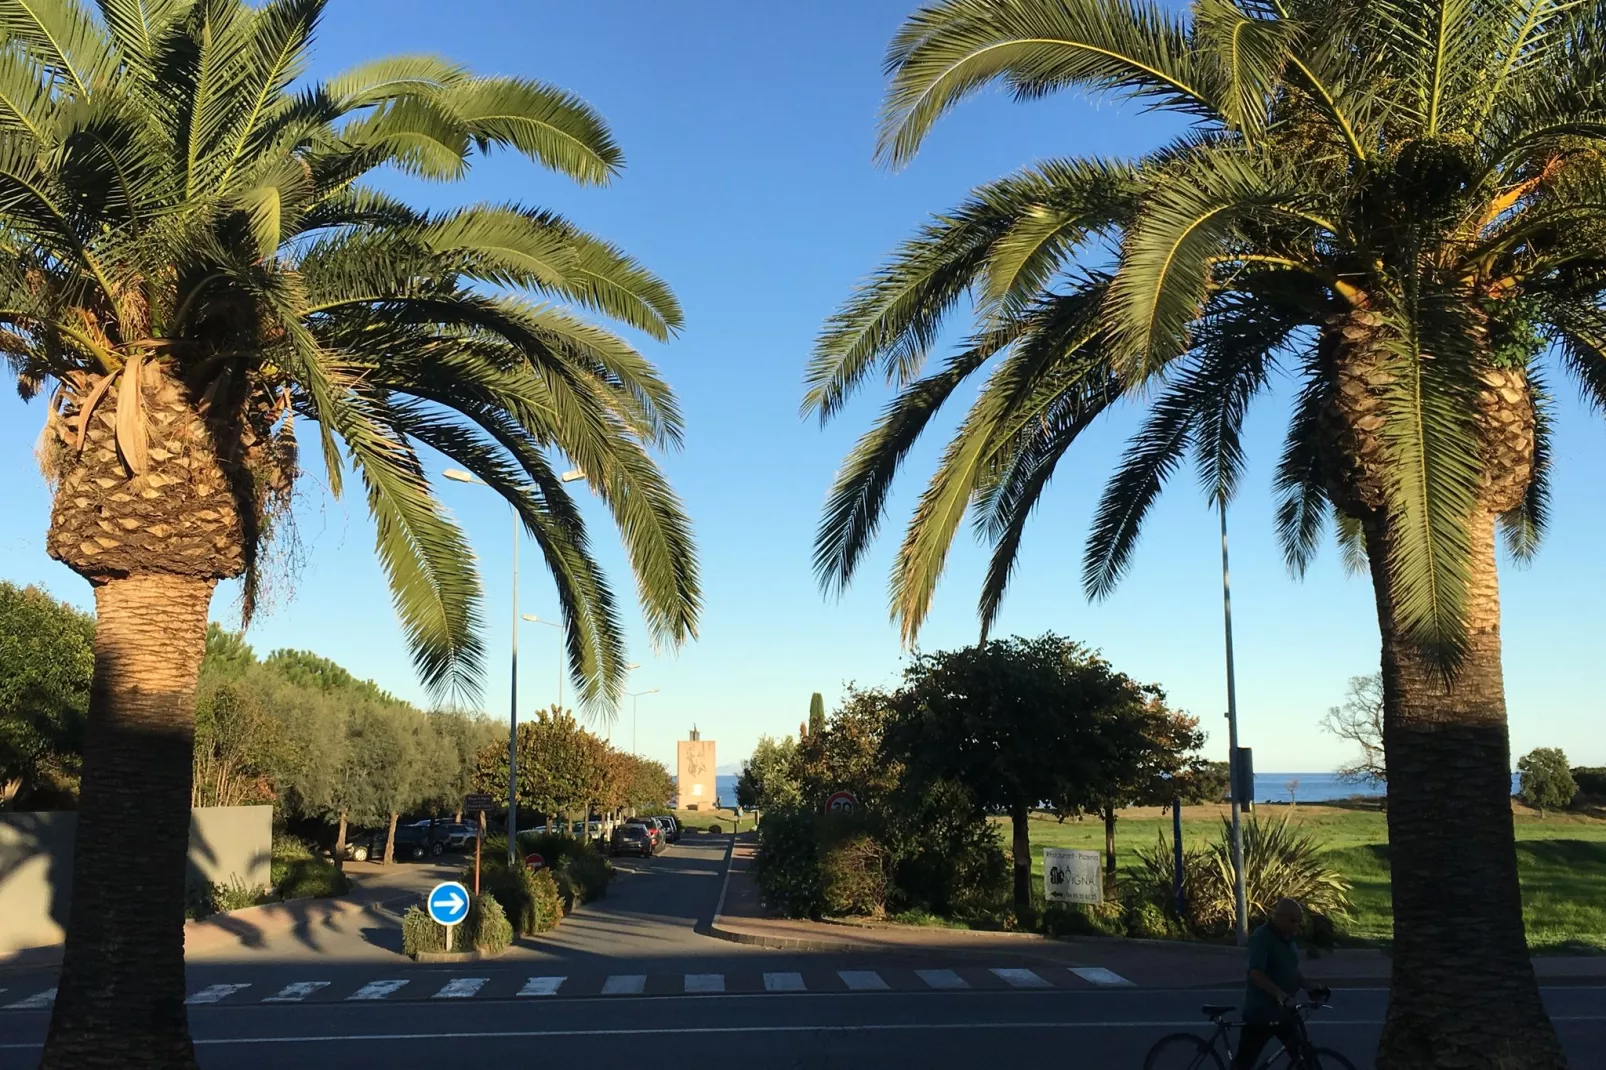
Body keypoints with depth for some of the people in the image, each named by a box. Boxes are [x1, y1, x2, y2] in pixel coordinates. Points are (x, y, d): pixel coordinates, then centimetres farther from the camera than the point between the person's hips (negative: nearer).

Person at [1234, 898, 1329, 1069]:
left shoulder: (1287, 938, 7)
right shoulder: (1262, 938, -20)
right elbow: (1256, 973, -32)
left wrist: (1311, 988, 2)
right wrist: (1281, 995, -40)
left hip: (1282, 1009, 8)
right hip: (1261, 1010, -8)